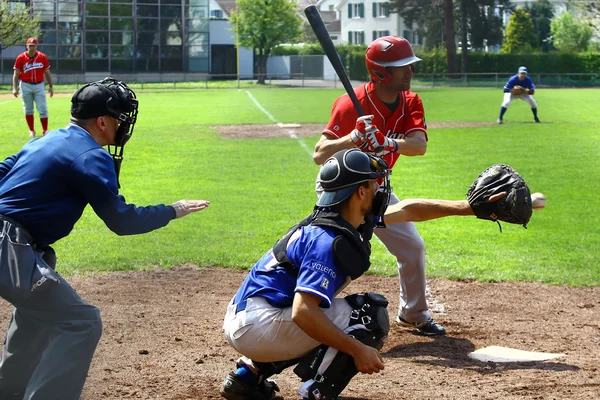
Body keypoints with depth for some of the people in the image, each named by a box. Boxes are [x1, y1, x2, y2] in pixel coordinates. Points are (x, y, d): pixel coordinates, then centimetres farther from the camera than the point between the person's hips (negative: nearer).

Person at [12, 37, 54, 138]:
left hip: (39, 85, 0)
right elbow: (16, 74, -1)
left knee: (43, 109, -4)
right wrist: (15, 88, -9)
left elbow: (47, 73, 5)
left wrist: (50, 86, 2)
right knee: (28, 110, 7)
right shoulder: (21, 58, -5)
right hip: (25, 85, 0)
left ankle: (45, 130, 3)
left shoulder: (42, 57, -2)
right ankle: (31, 130, 18)